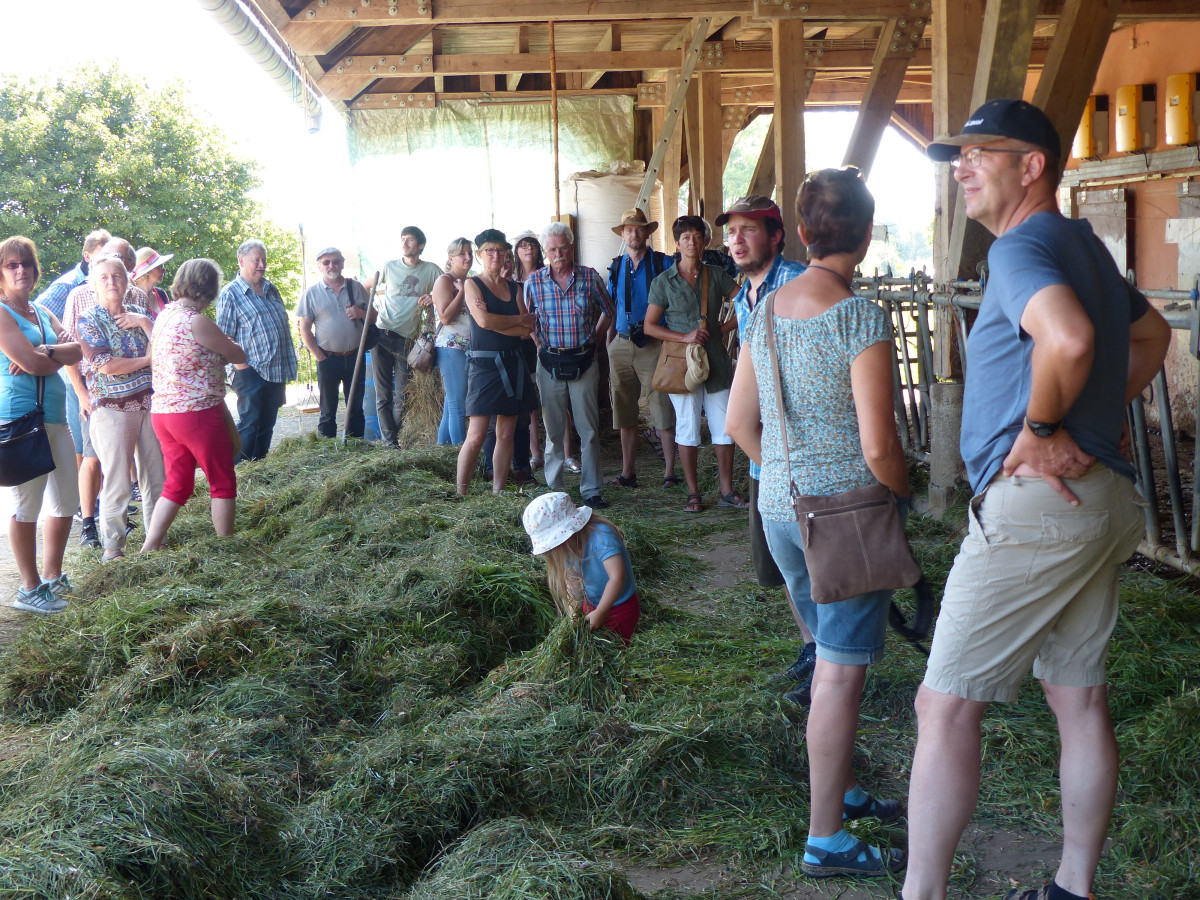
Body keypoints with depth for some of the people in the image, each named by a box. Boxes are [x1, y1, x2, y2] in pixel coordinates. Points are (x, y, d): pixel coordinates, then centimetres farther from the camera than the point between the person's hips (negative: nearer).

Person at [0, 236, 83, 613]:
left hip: (54, 415, 8)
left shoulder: (42, 312, 17)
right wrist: (58, 357, 2)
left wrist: (45, 353, -13)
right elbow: (31, 363, -18)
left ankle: (52, 577, 27)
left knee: (65, 498, 13)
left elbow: (78, 350, 5)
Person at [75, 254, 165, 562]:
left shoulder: (138, 313, 12)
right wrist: (147, 359, -6)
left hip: (150, 403, 4)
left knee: (156, 474, 7)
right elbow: (106, 365, -13)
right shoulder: (87, 321, -1)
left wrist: (144, 323, -10)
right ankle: (113, 544, 5)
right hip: (112, 408, -4)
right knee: (117, 480, -5)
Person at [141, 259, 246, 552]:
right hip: (197, 414, -8)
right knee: (223, 483, 8)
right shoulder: (197, 322, -18)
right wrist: (222, 343, 11)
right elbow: (239, 356, -8)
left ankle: (149, 548, 11)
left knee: (177, 484, 16)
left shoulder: (164, 316, 9)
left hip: (161, 412, 8)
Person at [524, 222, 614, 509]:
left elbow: (607, 311, 14)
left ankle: (591, 489, 7)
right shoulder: (534, 281, 0)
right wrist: (540, 345, 4)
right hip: (550, 363, 1)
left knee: (589, 429, 1)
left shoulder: (590, 278, -1)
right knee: (553, 429, 7)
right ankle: (554, 488, 16)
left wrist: (592, 340, 8)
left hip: (584, 362, 0)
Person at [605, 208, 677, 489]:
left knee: (662, 410, -6)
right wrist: (609, 344, 13)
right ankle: (628, 472, 15)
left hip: (653, 345, -5)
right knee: (624, 412, 8)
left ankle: (669, 472, 0)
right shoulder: (616, 267, 13)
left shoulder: (663, 264, 0)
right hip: (621, 345, 5)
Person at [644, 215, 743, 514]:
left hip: (716, 359, 2)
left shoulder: (716, 274, 6)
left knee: (724, 426, 3)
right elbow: (650, 326, -2)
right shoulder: (663, 281, 0)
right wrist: (685, 337, -12)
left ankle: (727, 490, 13)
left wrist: (723, 328, -5)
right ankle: (693, 493, 11)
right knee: (687, 428, 2)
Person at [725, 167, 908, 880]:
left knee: (834, 654, 23)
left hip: (779, 508, 8)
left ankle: (843, 789, 37)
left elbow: (740, 424, 11)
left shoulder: (767, 309, 5)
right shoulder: (862, 318, -17)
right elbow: (878, 447, -20)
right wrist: (904, 494, -1)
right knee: (843, 671, 1)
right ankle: (826, 839, 10)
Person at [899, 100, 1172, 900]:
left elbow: (1068, 338, -34)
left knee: (946, 706, -5)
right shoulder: (1083, 246, 17)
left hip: (1038, 503, -10)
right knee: (1081, 699, 15)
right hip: (1105, 499, 10)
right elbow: (1152, 335, 32)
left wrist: (1039, 427, -19)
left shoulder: (1025, 246, -13)